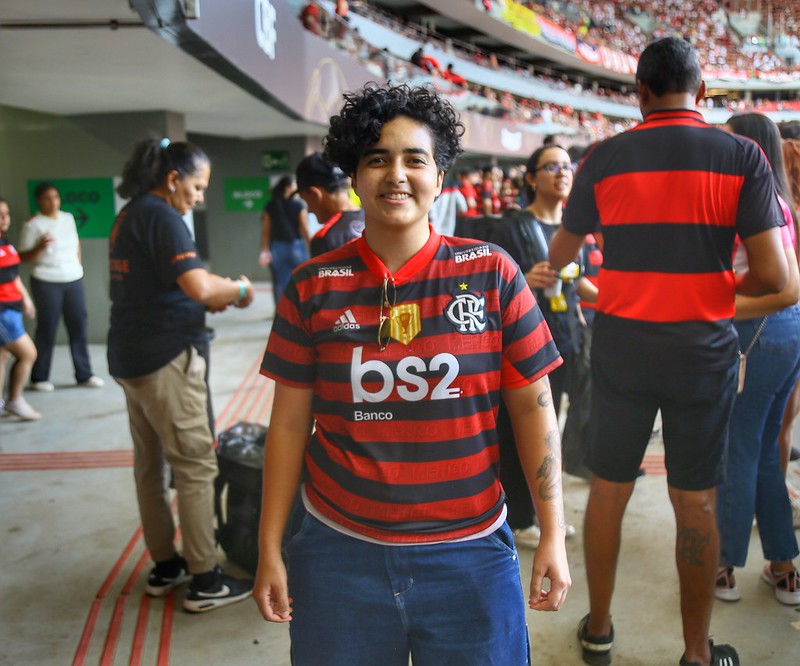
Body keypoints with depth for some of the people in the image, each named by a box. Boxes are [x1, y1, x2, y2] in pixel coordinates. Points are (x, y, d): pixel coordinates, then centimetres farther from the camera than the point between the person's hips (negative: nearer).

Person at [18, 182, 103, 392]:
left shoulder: (68, 218, 9)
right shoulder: (33, 224, -7)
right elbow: (24, 257, -8)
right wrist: (40, 247, -25)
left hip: (74, 279, 5)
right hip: (47, 282, -5)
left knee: (78, 326, 4)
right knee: (47, 330, -1)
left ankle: (84, 374, 11)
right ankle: (39, 378, 11)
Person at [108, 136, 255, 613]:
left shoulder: (129, 216, 15)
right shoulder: (162, 217, -14)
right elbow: (198, 285, -25)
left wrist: (208, 301, 9)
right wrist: (239, 290, -7)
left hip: (131, 357, 10)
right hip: (166, 358, -10)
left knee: (150, 465, 14)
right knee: (196, 466, -3)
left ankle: (165, 567, 26)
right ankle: (205, 582, 3)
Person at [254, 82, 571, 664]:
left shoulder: (492, 273, -4)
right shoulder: (313, 288, -2)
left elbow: (534, 407, -1)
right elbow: (289, 424, 2)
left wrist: (553, 535, -3)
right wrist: (269, 549, 3)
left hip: (470, 554, 0)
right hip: (340, 552, 1)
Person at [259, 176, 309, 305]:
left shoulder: (270, 206, 2)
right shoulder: (298, 206, -8)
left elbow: (266, 231, 2)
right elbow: (304, 230, -7)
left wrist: (265, 250, 7)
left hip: (277, 248, 3)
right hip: (296, 247, -3)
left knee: (280, 282, 8)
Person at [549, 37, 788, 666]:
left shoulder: (605, 158, -1)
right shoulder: (741, 155, -4)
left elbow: (561, 253, 12)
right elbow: (772, 274, -10)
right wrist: (730, 286, 11)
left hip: (620, 347, 1)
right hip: (704, 349, -1)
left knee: (608, 491, 14)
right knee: (696, 502, 10)